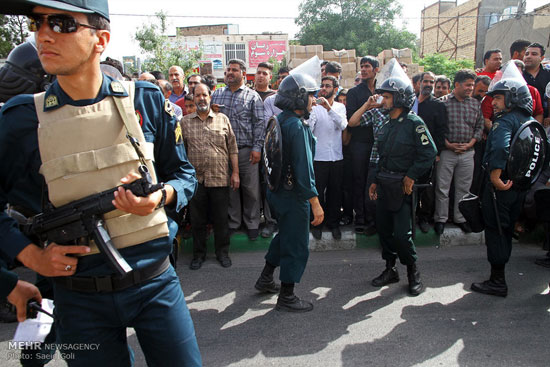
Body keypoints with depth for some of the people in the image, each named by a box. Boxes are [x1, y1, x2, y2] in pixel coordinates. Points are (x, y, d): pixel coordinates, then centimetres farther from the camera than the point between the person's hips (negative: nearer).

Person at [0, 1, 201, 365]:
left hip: (155, 281, 0)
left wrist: (160, 197, -15)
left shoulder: (146, 100, -3)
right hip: (80, 297, 0)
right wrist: (30, 254, -7)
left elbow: (184, 174, 5)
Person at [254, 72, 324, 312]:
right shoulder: (296, 125, -21)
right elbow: (303, 167, -25)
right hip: (293, 194, -10)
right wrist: (315, 202, -23)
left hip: (277, 190, 10)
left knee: (285, 234, 27)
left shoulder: (280, 120, 9)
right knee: (296, 245, 4)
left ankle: (265, 279, 39)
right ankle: (286, 297, 18)